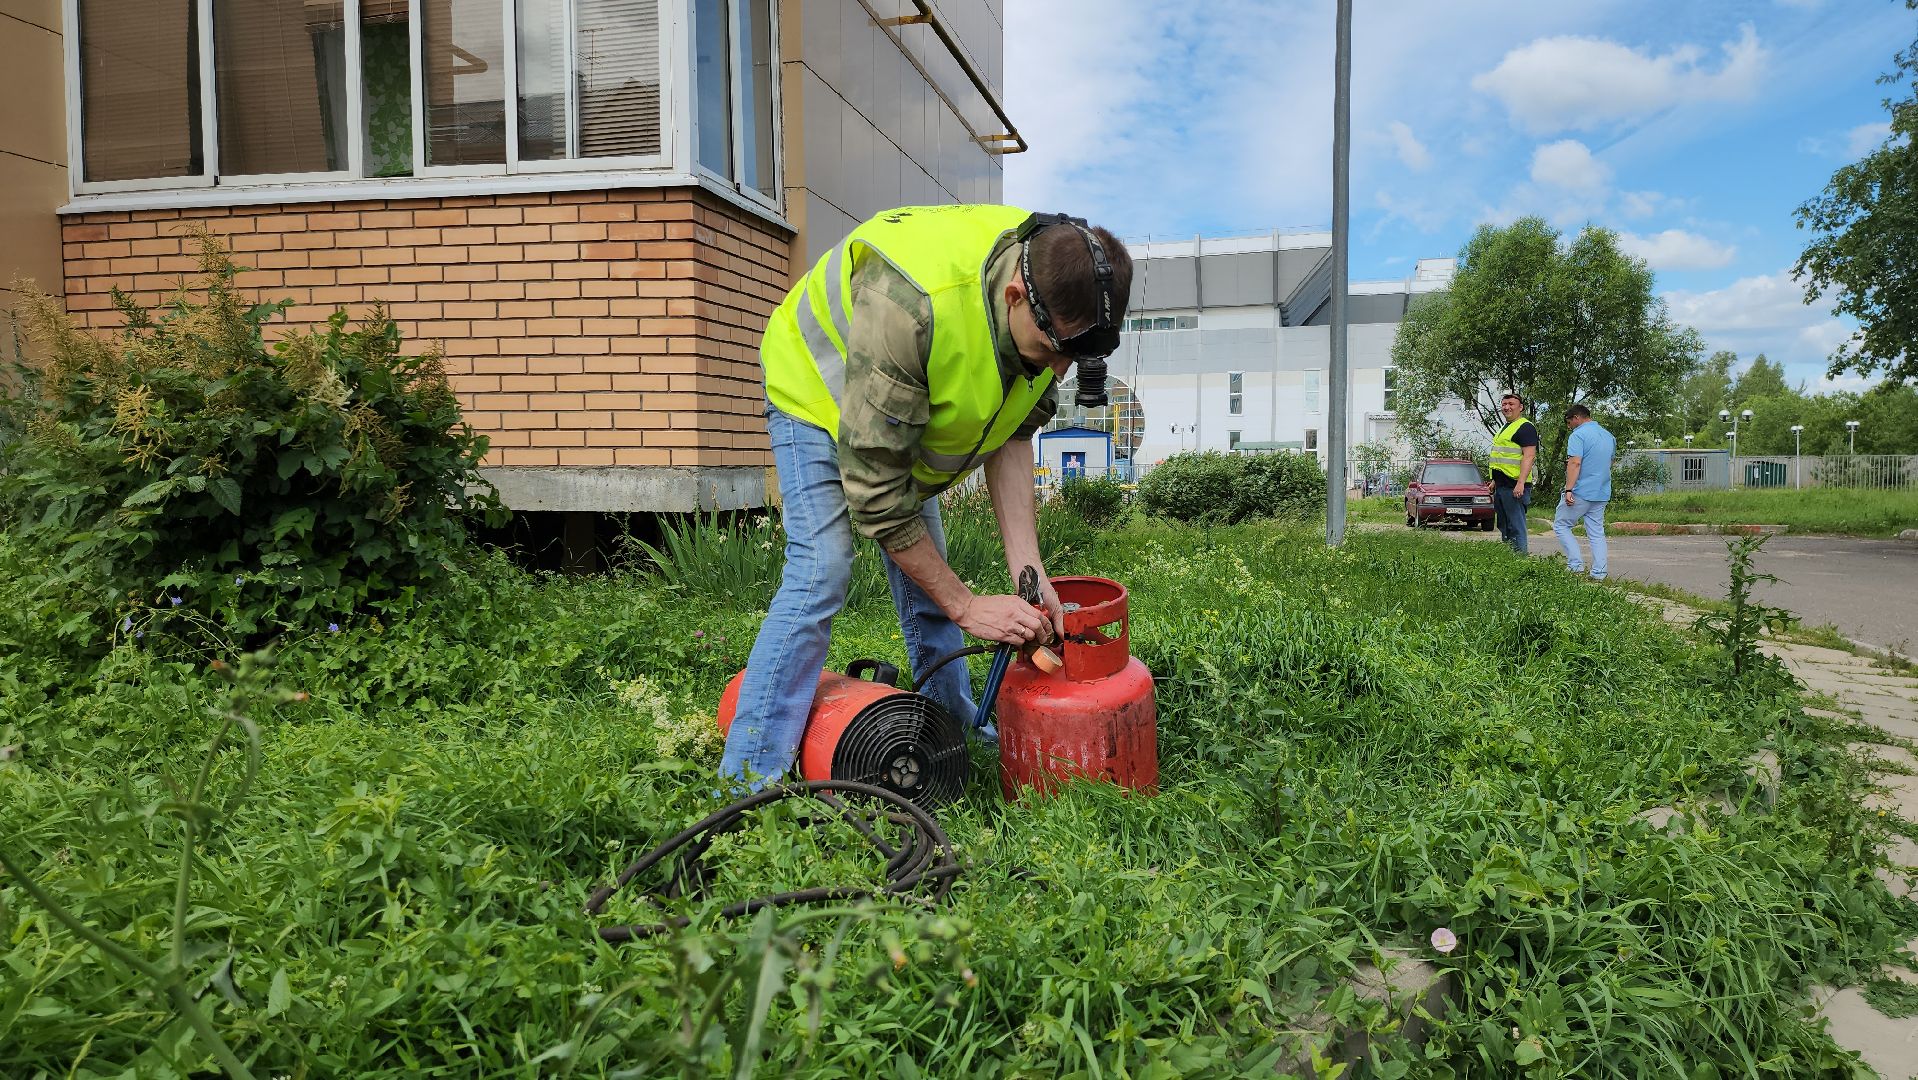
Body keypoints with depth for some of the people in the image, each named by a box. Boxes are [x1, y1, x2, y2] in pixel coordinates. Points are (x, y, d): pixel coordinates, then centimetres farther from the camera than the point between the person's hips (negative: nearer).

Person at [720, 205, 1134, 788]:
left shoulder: (1059, 297, -22)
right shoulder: (908, 307, -45)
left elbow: (1012, 435, -13)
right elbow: (875, 492, -38)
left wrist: (1029, 572, -22)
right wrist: (967, 607, -30)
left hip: (917, 411, 7)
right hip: (819, 388, -6)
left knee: (924, 568, 11)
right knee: (820, 572, -19)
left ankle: (956, 726, 28)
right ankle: (747, 784, -12)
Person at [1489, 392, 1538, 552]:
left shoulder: (1525, 427, -10)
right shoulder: (1505, 428, 21)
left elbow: (1529, 456, -19)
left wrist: (1520, 483, -27)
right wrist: (1495, 481, 25)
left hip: (1514, 486, -10)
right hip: (1501, 485, 10)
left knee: (1516, 527, -8)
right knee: (1504, 527, 14)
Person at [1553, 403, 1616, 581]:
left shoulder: (1578, 435, -11)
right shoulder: (1609, 436, 16)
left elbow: (1575, 463, -21)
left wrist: (1568, 490, -24)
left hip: (1581, 493, -8)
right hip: (1602, 494, 8)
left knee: (1560, 525, 5)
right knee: (1597, 534, 9)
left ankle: (1576, 564, -4)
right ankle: (1599, 573, 5)